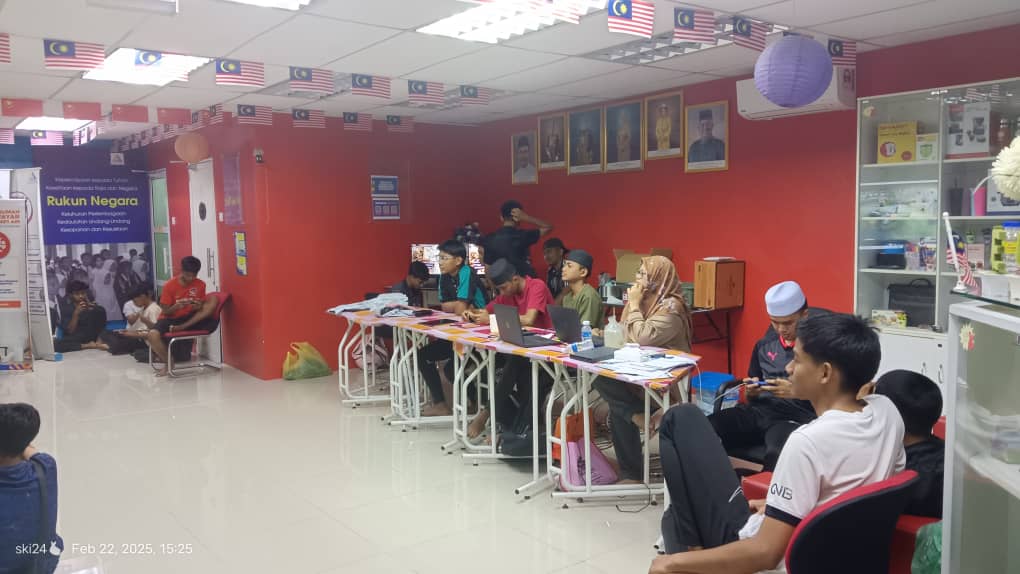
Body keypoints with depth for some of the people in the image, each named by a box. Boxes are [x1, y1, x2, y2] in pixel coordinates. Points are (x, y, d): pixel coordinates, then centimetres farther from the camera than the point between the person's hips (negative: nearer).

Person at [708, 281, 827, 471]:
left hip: (797, 416, -4)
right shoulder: (765, 344, 18)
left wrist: (796, 392, -15)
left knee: (777, 454, -40)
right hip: (760, 410, 5)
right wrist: (750, 392, 2)